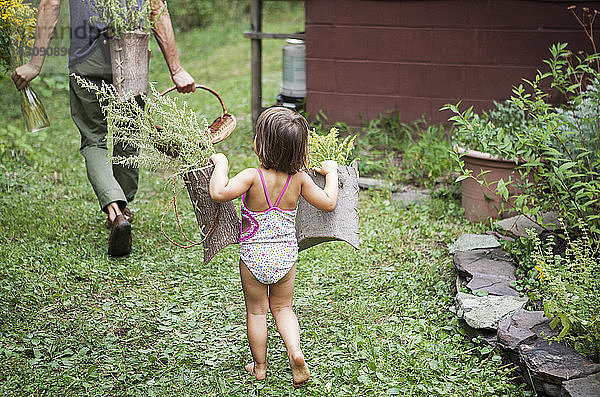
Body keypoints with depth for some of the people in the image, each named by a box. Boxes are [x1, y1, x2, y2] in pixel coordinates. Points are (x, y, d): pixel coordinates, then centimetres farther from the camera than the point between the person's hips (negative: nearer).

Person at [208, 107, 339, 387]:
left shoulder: (252, 177, -23)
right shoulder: (299, 179, -12)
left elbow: (218, 193, -35)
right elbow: (328, 203, -5)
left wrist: (221, 164, -18)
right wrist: (330, 172, 9)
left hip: (253, 256, -3)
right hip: (286, 256, 3)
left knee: (256, 311, 15)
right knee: (283, 308, 21)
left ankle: (259, 366, 26)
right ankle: (295, 351, -1)